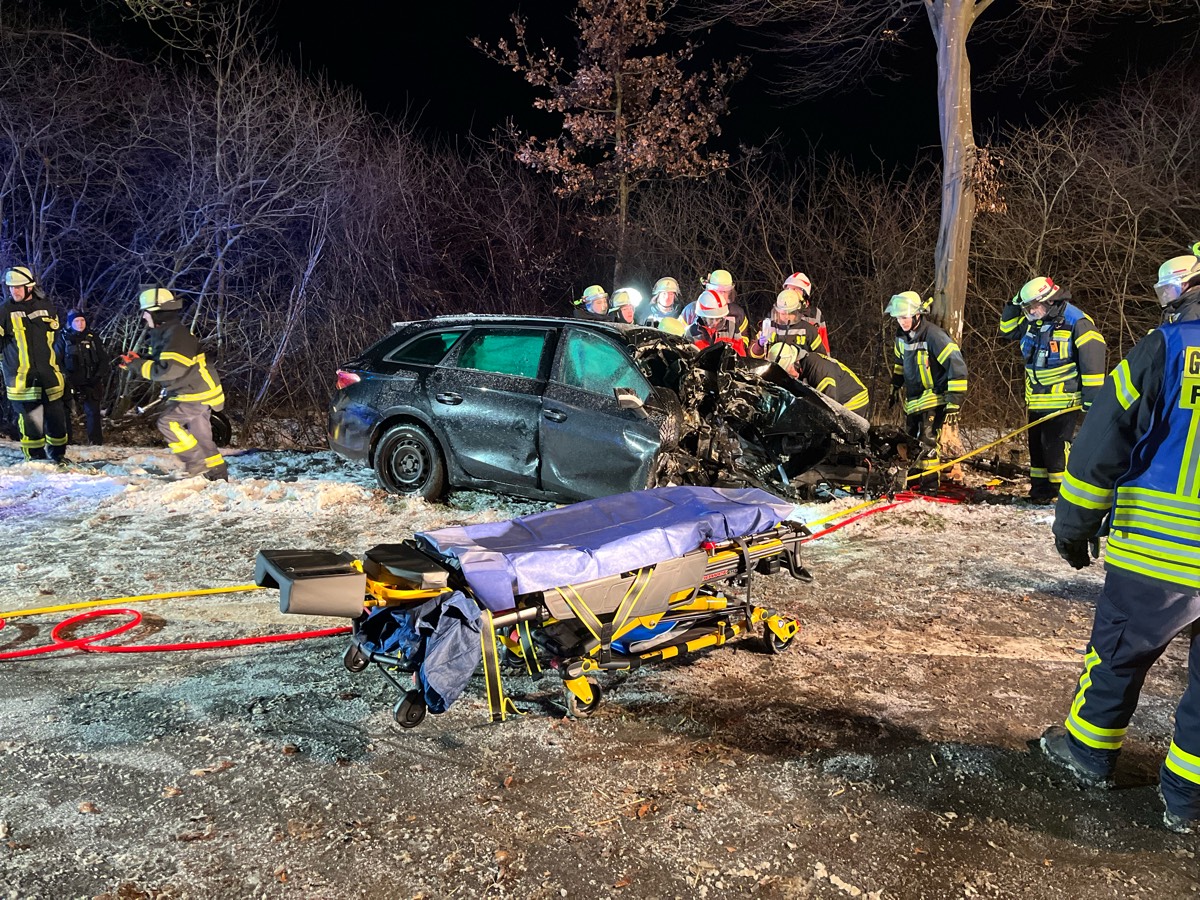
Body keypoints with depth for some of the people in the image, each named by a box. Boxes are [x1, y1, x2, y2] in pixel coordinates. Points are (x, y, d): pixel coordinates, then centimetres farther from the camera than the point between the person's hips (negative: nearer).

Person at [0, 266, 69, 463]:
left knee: (56, 416, 7)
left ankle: (57, 453, 21)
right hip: (21, 377, -2)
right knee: (31, 418, -2)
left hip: (49, 375, 2)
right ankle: (35, 456, 8)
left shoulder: (46, 307, 7)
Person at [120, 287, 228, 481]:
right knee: (201, 438, 14)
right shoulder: (163, 333, 10)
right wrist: (136, 362, -1)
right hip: (194, 392, 10)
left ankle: (198, 462, -8)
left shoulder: (177, 335, -22)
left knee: (168, 421, -18)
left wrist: (138, 365, -21)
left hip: (196, 393, -10)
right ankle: (218, 476, 23)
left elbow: (168, 369, -30)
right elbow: (157, 362, 18)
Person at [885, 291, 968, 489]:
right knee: (910, 439, 16)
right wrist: (895, 388, 26)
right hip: (913, 399, 8)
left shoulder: (933, 336, -22)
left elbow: (957, 365, -22)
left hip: (934, 398, -8)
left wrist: (954, 402, -24)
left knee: (926, 442, -14)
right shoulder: (901, 335, 3)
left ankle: (930, 484, -7)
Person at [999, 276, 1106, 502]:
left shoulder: (1076, 322, -15)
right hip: (1037, 401, 8)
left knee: (1055, 446, -11)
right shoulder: (1033, 322, 7)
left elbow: (1093, 360, -16)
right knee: (1036, 445, 13)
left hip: (1063, 401, -8)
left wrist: (1092, 397, -16)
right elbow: (1008, 330, 20)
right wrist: (1015, 305, 4)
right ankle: (1040, 490, 24)